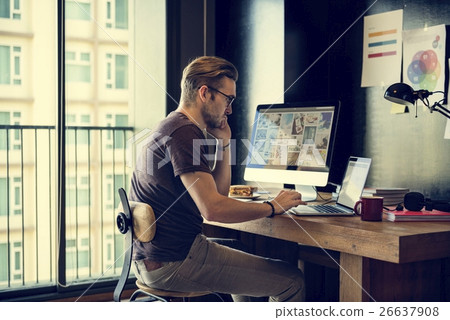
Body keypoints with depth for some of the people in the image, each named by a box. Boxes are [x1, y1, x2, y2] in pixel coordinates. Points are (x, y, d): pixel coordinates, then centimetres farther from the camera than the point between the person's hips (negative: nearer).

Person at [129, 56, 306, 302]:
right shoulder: (184, 133, -18)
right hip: (174, 262, -11)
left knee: (247, 266, 34)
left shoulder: (171, 127, 15)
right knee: (292, 280, -7)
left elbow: (218, 192, 18)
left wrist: (223, 143, 8)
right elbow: (213, 208, -27)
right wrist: (273, 207, -15)